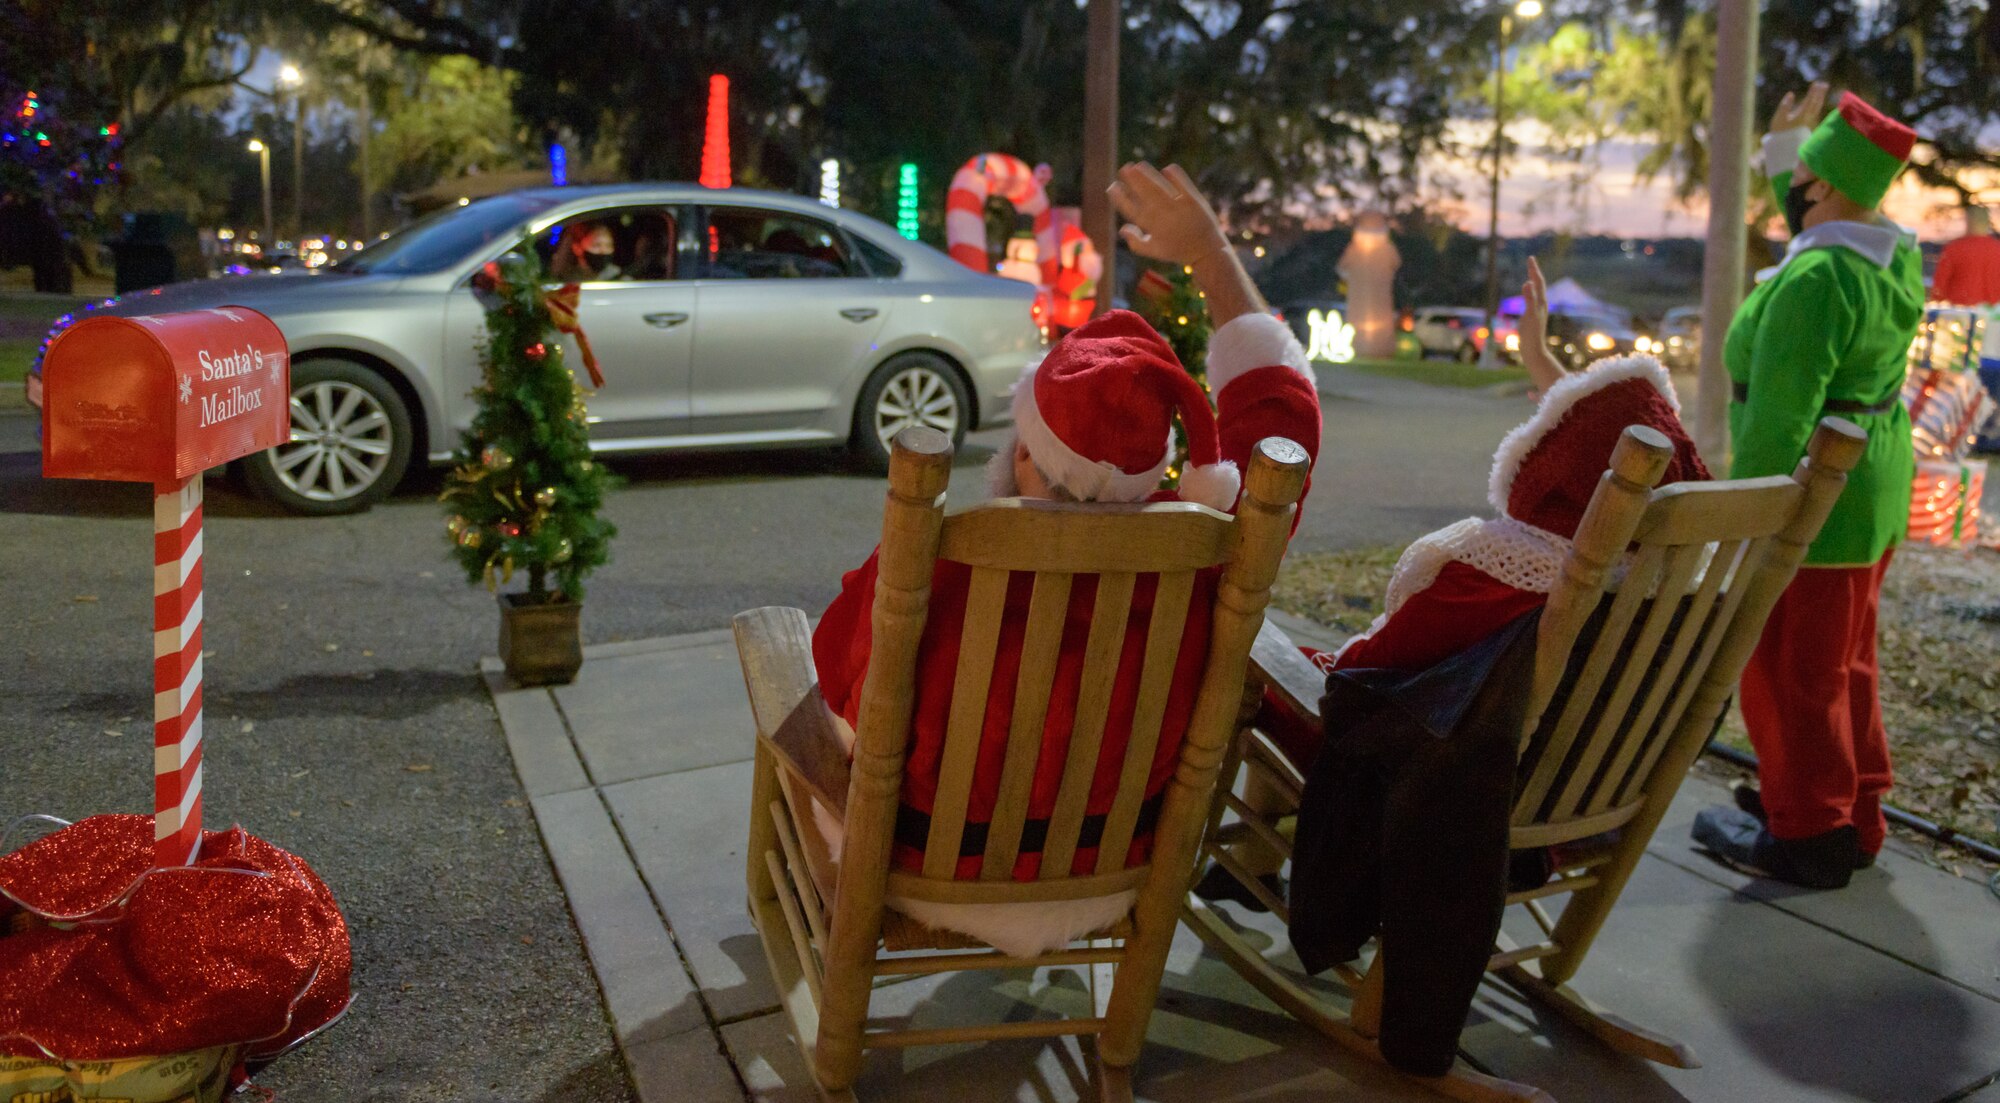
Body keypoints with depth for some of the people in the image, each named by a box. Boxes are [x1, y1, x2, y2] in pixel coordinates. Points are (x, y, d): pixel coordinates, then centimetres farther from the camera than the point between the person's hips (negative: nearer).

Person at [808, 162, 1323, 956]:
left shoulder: (931, 569, -35)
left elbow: (842, 675, -12)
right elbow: (1278, 400, -7)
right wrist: (1209, 254, 0)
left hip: (931, 880, -3)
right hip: (1099, 887, 3)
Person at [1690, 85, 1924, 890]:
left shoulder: (1812, 281, -23)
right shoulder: (1895, 257, 6)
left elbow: (1778, 418, -25)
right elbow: (1818, 223, 29)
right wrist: (1783, 154, 25)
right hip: (1871, 489, 10)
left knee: (1789, 672, 2)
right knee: (1844, 665, 19)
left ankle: (1807, 838, 13)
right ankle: (1855, 818, 31)